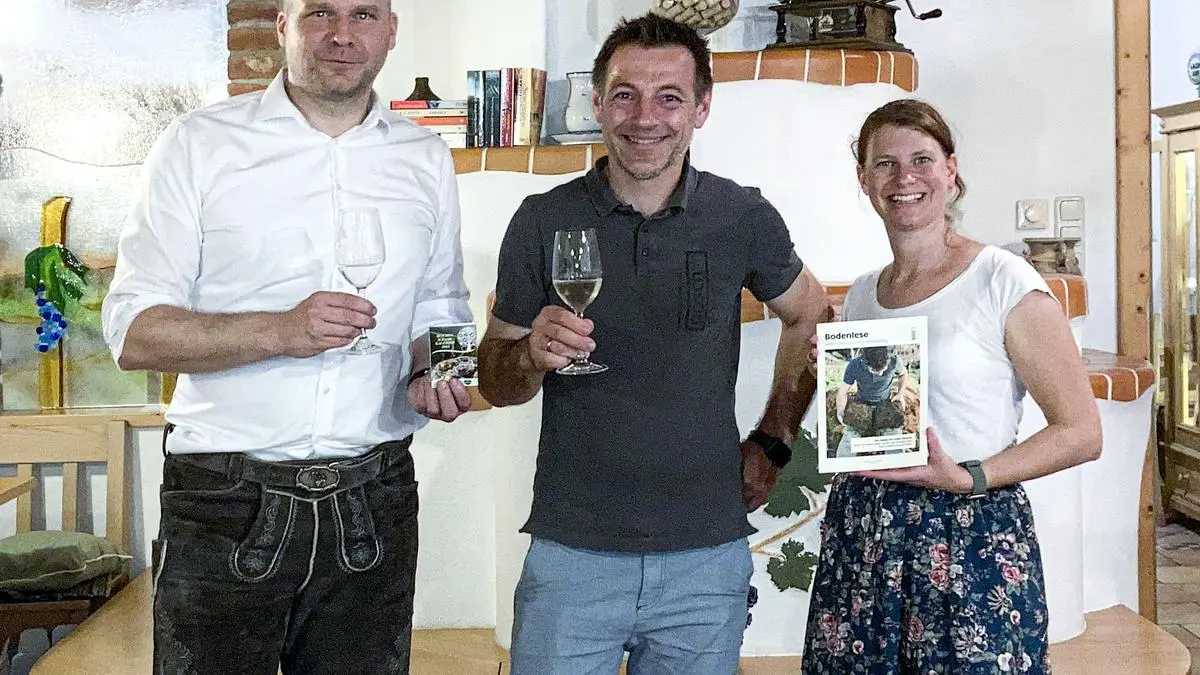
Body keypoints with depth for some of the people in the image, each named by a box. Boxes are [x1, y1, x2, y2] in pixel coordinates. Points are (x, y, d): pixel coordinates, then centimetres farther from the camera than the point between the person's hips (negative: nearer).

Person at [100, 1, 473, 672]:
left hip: (372, 506, 3)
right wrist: (279, 331, -21)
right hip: (224, 500, -2)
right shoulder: (200, 144, -2)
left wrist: (433, 375, -3)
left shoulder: (427, 159, 9)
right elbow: (134, 333, -6)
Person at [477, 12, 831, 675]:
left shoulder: (744, 218, -1)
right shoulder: (544, 221, -2)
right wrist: (533, 353, -17)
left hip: (706, 554, 1)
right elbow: (493, 382, 4)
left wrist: (773, 443, 7)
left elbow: (811, 318, 16)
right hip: (572, 552, 0)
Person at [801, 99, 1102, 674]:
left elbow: (1081, 432, -7)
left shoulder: (1005, 282, -7)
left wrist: (968, 477, -19)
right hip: (858, 535, 5)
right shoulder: (860, 296, 11)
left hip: (972, 542, -5)